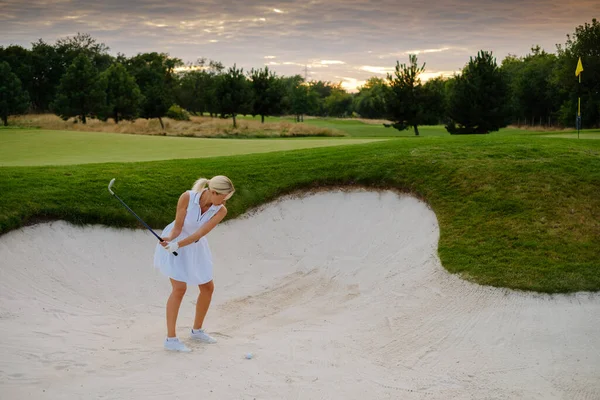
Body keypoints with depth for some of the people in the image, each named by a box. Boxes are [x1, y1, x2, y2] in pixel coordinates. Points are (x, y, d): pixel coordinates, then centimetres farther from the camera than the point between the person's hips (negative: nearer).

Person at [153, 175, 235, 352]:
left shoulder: (221, 211, -21)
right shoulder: (187, 197, -28)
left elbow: (198, 235, -27)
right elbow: (178, 227, -21)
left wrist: (178, 245, -40)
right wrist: (169, 239, -40)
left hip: (195, 247, 5)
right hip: (173, 243, -5)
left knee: (208, 287, 6)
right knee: (180, 287, -14)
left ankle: (197, 330, 27)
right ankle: (171, 339, -6)